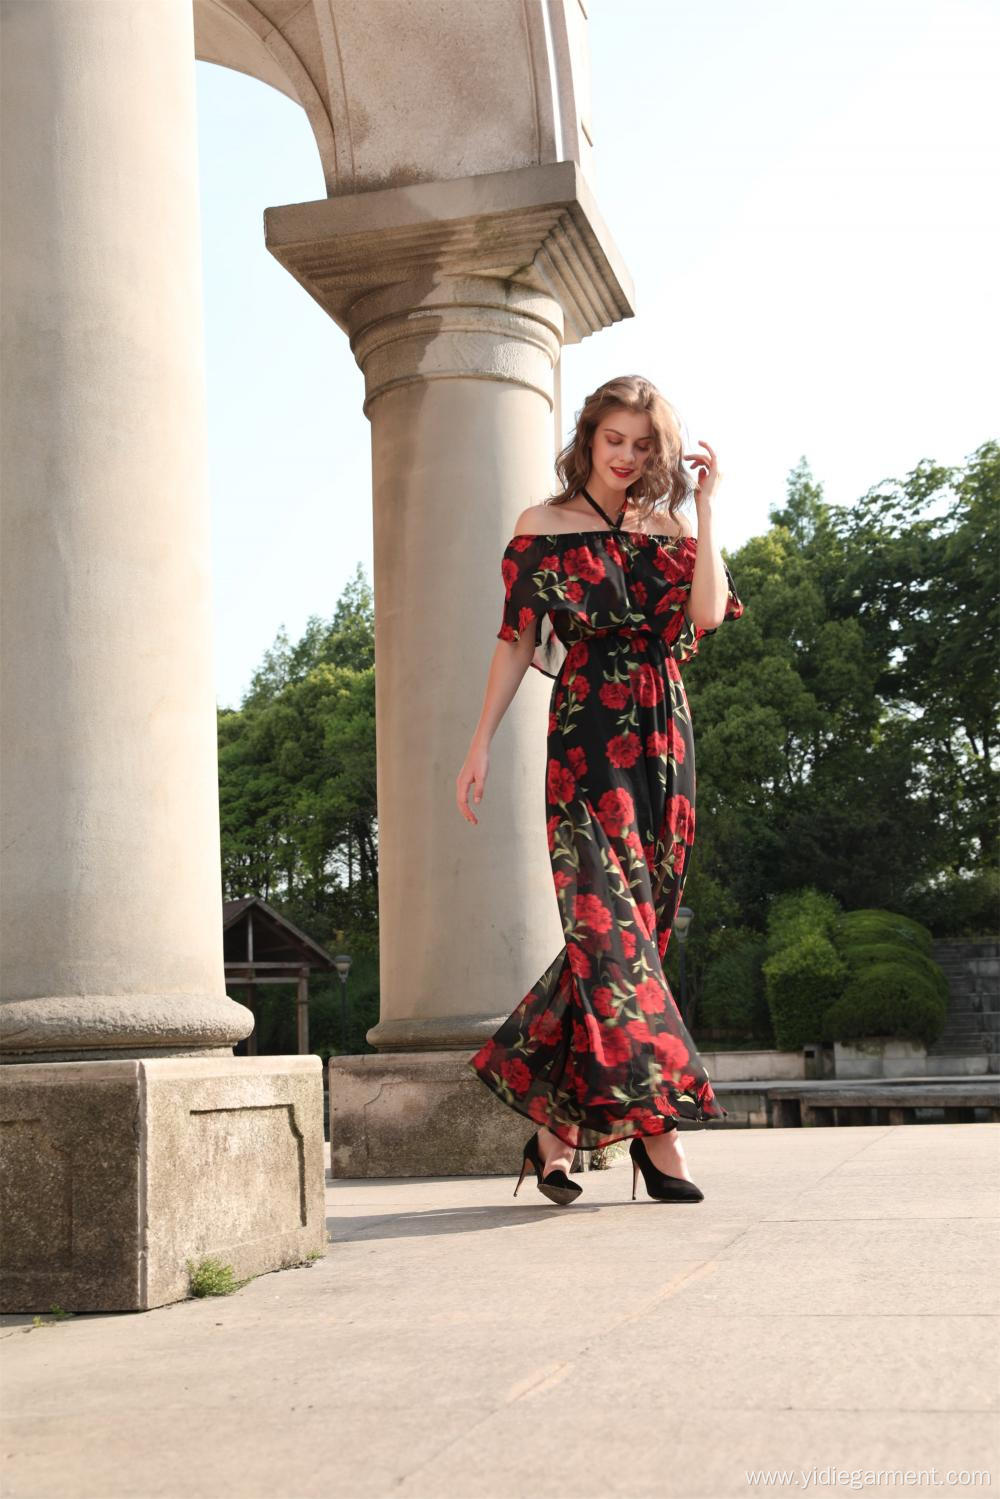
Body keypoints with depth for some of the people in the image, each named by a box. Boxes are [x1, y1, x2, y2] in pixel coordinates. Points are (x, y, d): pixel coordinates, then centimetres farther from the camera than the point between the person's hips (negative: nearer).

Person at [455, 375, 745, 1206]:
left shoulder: (668, 528, 13)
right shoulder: (543, 527, 7)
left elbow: (707, 613, -4)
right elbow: (517, 640, 5)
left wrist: (705, 508, -2)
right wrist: (482, 741, -2)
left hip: (663, 739, 4)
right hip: (587, 738, -4)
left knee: (638, 921, 4)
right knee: (610, 919, -13)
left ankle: (554, 1117, 14)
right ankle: (655, 1122, -12)